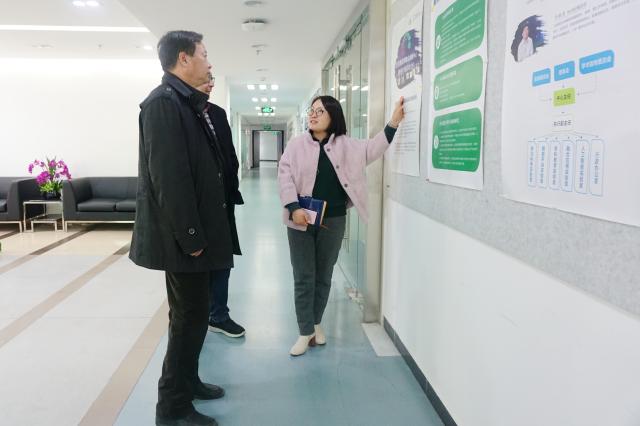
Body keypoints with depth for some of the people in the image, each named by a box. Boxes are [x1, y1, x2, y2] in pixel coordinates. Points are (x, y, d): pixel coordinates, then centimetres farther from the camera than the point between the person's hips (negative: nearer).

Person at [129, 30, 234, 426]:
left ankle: (187, 382, 34)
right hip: (184, 235, -9)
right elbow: (169, 176, -22)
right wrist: (190, 235, -21)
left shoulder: (184, 103, 14)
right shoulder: (164, 102, -16)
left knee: (194, 312, 18)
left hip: (195, 230, 9)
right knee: (190, 315, 0)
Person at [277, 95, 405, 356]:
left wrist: (393, 124, -11)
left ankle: (316, 323, 32)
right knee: (304, 277, 2)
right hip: (302, 219, -2)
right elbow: (285, 177, -6)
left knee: (324, 275, 13)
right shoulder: (296, 144, 0)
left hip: (333, 219, 2)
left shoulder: (344, 145, 6)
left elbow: (371, 151, -2)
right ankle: (306, 332, 13)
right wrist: (294, 207, -20)